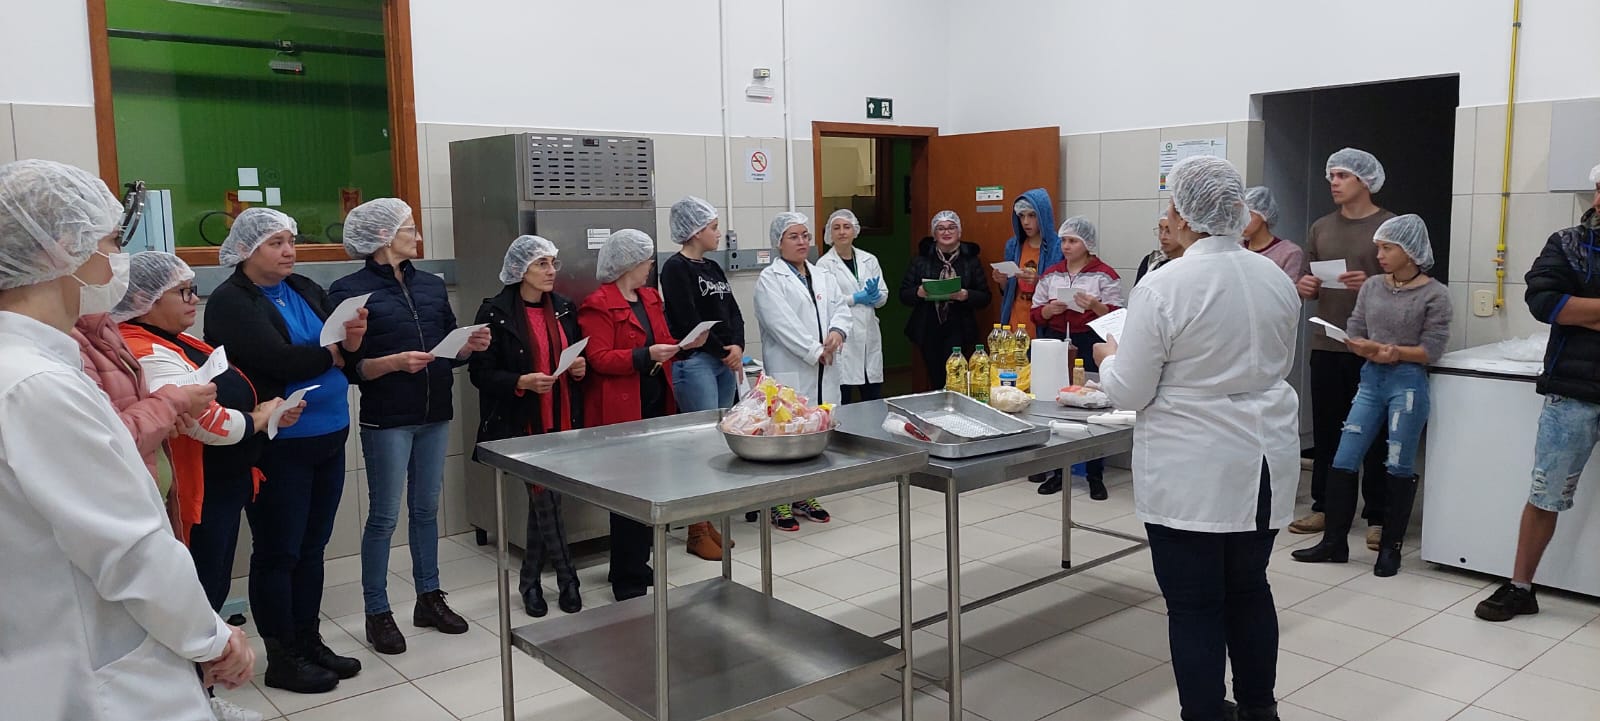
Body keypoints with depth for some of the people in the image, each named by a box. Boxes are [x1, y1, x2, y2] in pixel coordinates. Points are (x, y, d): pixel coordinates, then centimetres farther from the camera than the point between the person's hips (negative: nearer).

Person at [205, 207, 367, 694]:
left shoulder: (307, 290, 10)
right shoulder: (230, 302, -9)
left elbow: (345, 356, 4)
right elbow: (278, 360, -23)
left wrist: (353, 340, -18)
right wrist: (332, 353, -8)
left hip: (328, 438, 6)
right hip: (278, 447, -6)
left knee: (311, 548, 15)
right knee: (278, 553, 5)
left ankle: (310, 642, 27)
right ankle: (282, 658, 17)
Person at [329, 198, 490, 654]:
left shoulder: (432, 285, 11)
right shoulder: (349, 291, -7)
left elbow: (448, 351, 14)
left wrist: (471, 346, -6)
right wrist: (394, 362, -24)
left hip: (435, 415, 6)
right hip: (386, 420, -5)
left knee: (426, 509, 14)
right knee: (384, 515, 2)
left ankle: (429, 599, 25)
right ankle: (377, 612, 14)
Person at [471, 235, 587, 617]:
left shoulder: (565, 308, 9)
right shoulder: (495, 313, -8)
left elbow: (578, 354, 21)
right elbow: (481, 372, -9)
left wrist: (581, 366, -2)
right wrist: (522, 382, -23)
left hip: (562, 421, 5)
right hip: (522, 424, -5)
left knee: (543, 499, 10)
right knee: (545, 499, -3)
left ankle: (530, 581, 24)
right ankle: (567, 577, 14)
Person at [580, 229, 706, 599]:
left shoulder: (650, 297, 16)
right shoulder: (598, 305, -11)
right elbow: (599, 359, -17)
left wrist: (683, 345, 4)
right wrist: (645, 355, -25)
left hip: (656, 404, 8)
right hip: (621, 410, -8)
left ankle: (636, 565, 27)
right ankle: (628, 581, 7)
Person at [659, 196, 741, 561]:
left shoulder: (713, 268, 17)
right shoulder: (675, 269, -8)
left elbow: (733, 312, 12)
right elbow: (688, 321, -14)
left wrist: (737, 347, -6)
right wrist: (724, 351, -7)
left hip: (725, 363, 8)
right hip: (694, 363, -8)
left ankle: (708, 523, 19)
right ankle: (697, 531, 3)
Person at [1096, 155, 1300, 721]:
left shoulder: (1163, 287, -16)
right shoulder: (1277, 279, 3)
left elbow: (1130, 392, -11)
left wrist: (1108, 357, 8)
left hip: (1193, 472, -6)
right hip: (1266, 463, 7)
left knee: (1195, 604, 5)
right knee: (1249, 588, 20)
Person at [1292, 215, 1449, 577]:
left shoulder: (1434, 294, -5)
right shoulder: (1372, 287, 8)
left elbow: (1432, 349, -9)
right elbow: (1354, 333, 6)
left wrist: (1397, 352, -23)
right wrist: (1370, 350, -14)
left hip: (1408, 383, -5)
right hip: (1371, 379, 5)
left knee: (1399, 469, 4)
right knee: (1343, 462, 3)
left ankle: (1390, 548, 17)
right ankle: (1334, 542, 13)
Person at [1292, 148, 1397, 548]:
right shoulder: (1321, 228, 12)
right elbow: (1303, 285, 16)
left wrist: (1371, 284, -20)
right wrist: (1304, 287, -6)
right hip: (1326, 346, 5)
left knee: (1374, 433, 1)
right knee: (1325, 430, 10)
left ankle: (1376, 517, 9)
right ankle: (1323, 507, 20)